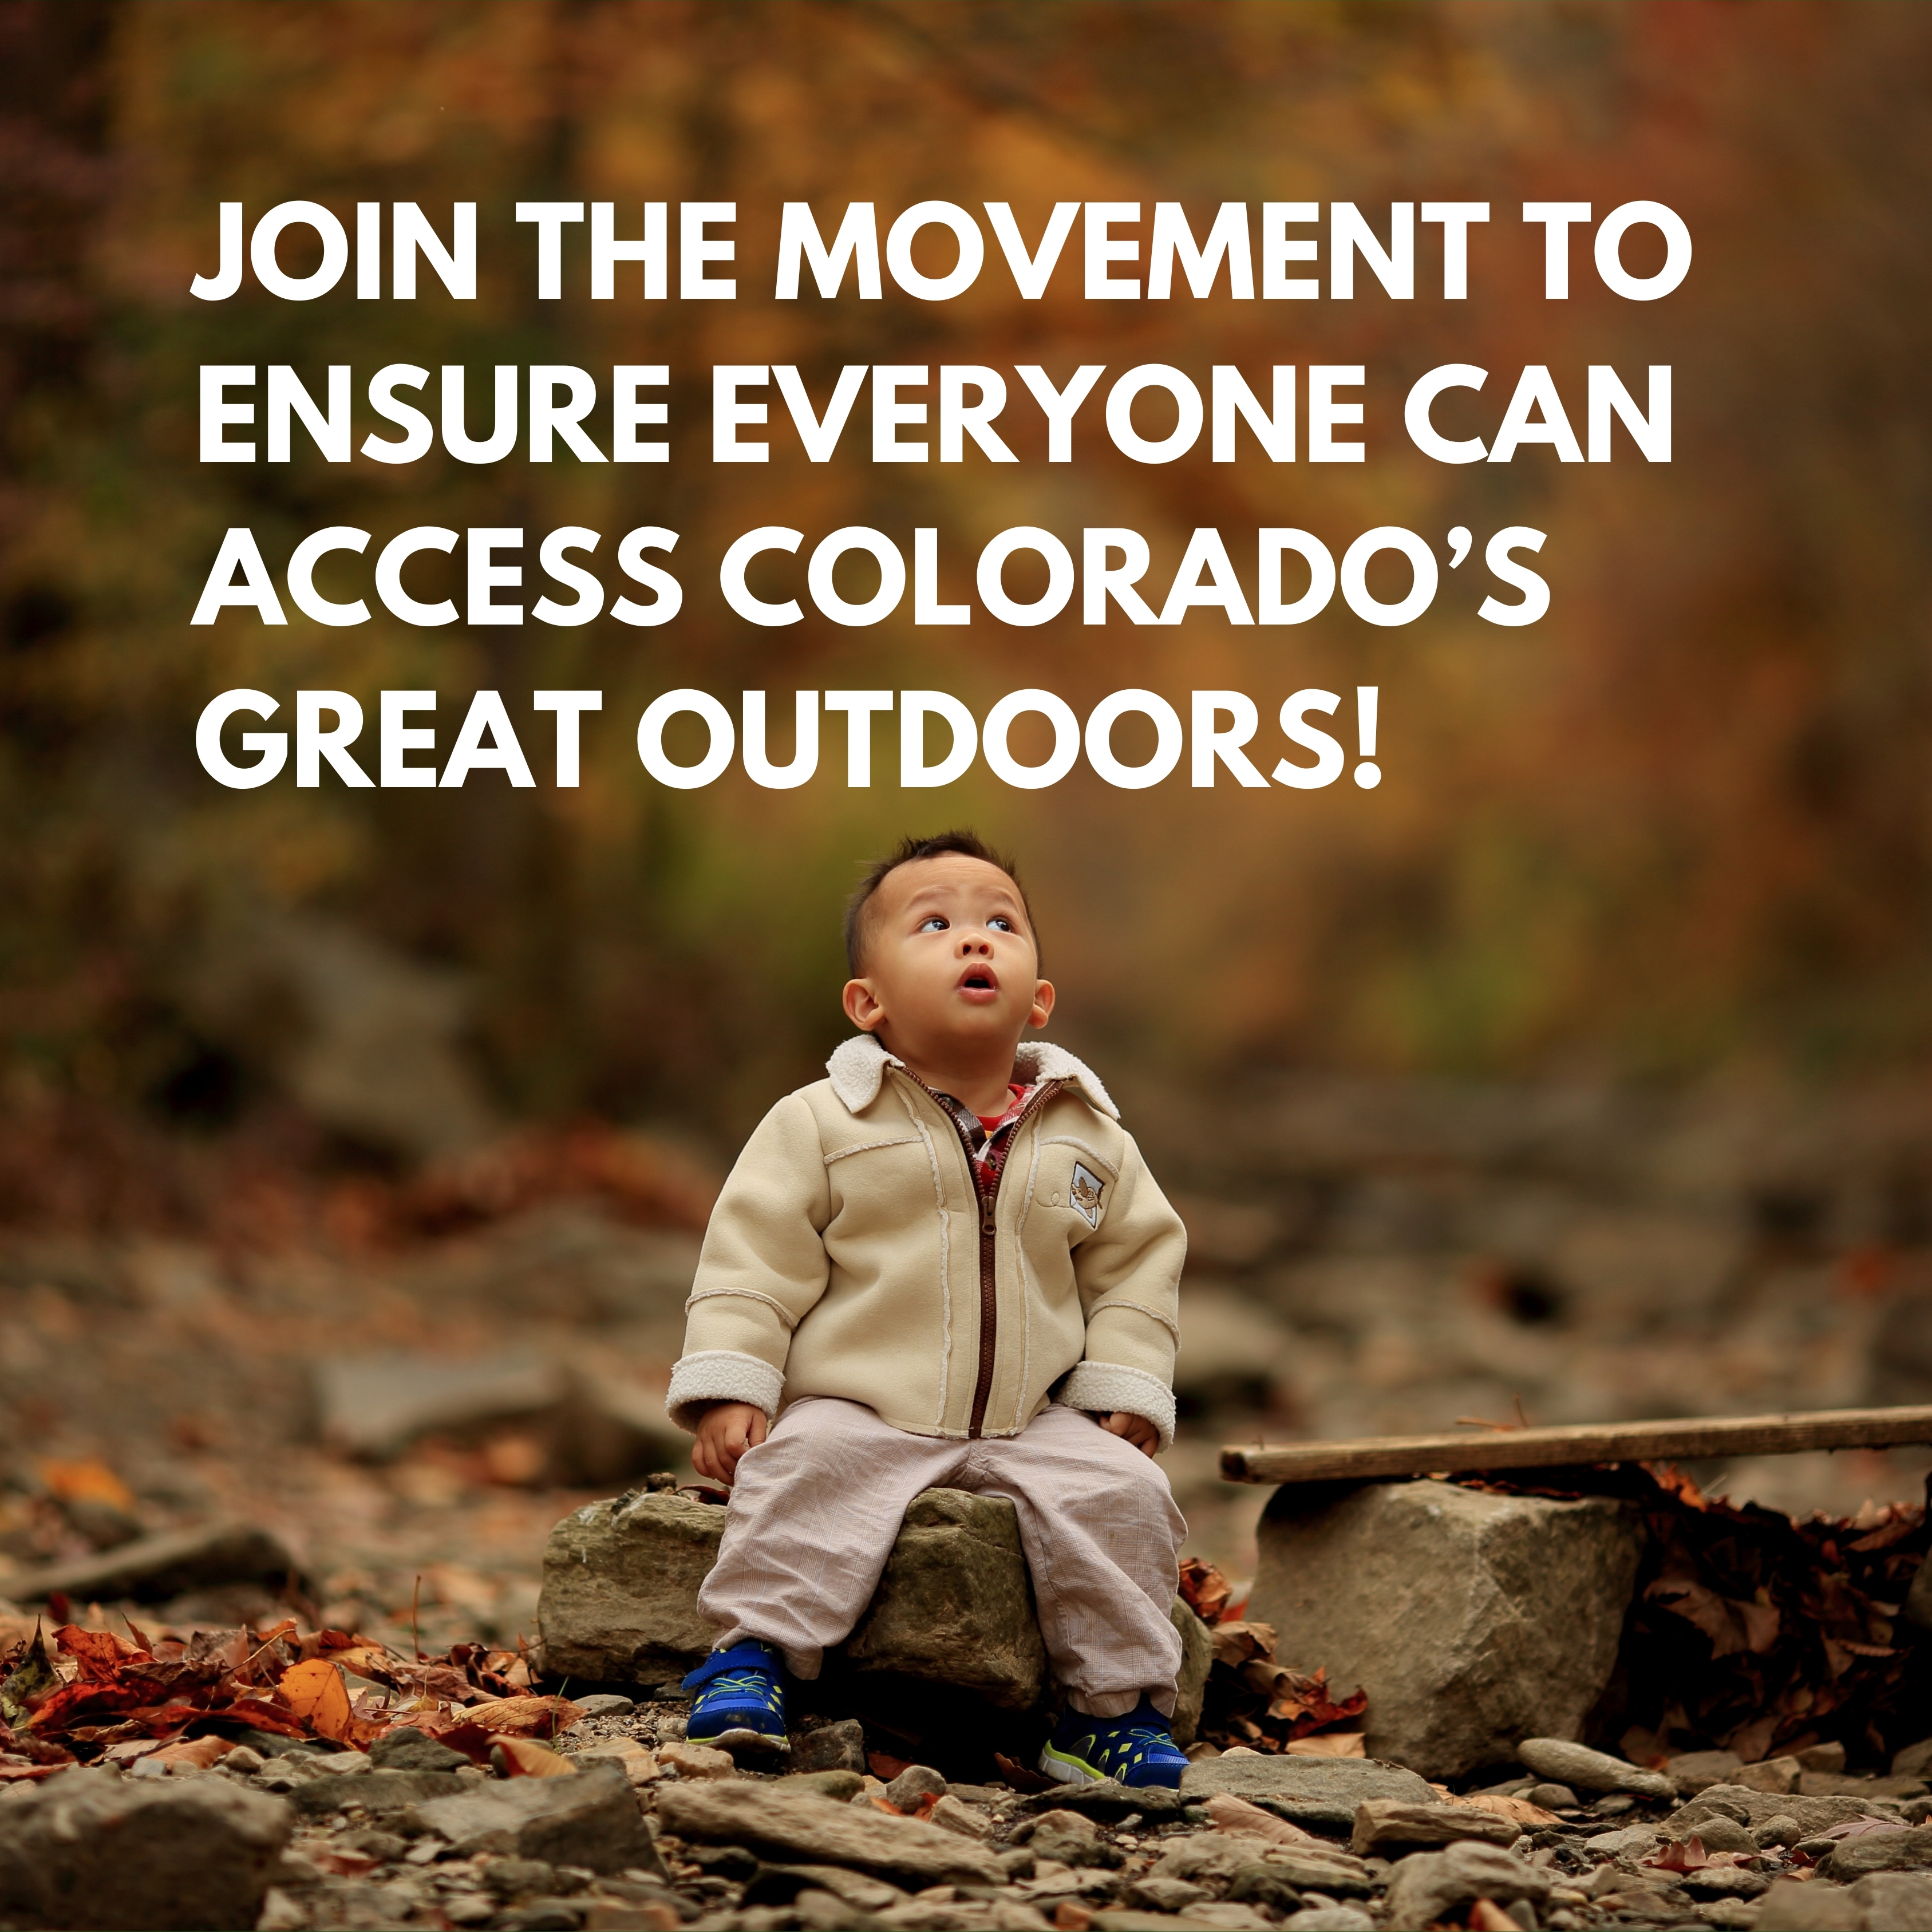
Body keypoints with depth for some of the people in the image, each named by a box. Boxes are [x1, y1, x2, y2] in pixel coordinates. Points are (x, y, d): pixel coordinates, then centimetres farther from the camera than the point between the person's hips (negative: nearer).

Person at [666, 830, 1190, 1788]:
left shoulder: (1090, 1138, 8)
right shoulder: (818, 1125, -1)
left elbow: (1135, 1262, 15)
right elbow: (754, 1259, -2)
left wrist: (1126, 1397, 5)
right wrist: (728, 1391, -11)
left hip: (1031, 1422, 3)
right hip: (858, 1410, -3)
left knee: (1119, 1495, -19)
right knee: (807, 1476, -32)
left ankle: (1111, 1706, -8)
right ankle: (751, 1652, -22)